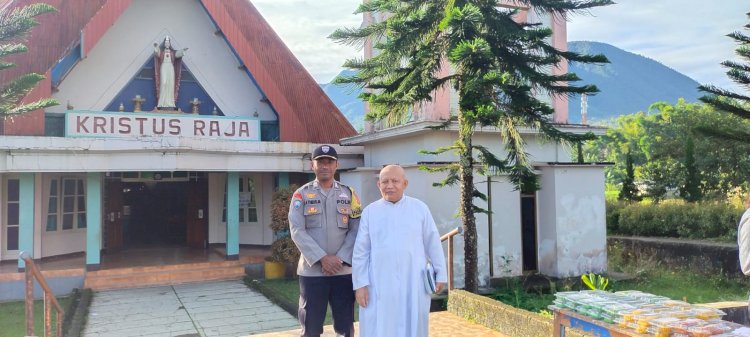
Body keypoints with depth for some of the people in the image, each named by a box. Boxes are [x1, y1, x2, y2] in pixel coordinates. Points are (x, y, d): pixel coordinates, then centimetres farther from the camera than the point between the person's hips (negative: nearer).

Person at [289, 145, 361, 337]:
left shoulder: (348, 194, 7)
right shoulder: (301, 195, 2)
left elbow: (356, 230, 1)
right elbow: (297, 231, -7)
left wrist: (340, 259, -11)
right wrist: (322, 258, -15)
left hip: (343, 271, 1)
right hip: (311, 271, -1)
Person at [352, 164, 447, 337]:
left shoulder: (420, 208, 1)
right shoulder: (369, 211, 2)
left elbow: (433, 244, 6)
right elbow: (361, 251, 3)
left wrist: (440, 274, 7)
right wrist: (360, 283, -1)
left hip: (413, 283, 0)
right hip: (380, 284, 0)